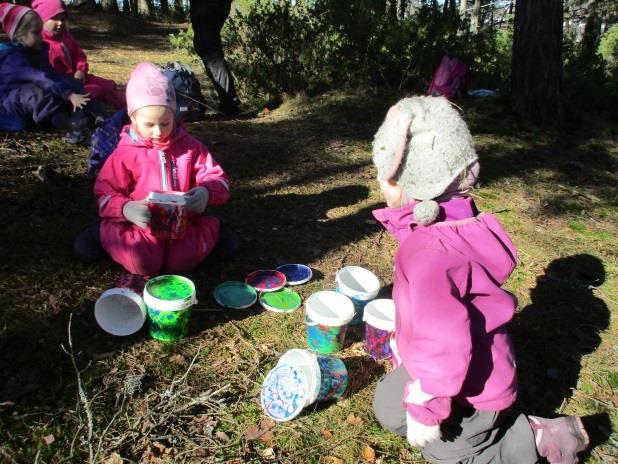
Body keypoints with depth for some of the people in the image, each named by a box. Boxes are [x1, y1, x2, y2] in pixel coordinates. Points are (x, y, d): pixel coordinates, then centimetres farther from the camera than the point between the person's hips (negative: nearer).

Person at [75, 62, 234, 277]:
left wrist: (207, 193, -22)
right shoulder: (125, 153, -1)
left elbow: (217, 179, 4)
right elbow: (105, 193, 0)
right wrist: (125, 209, -24)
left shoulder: (189, 146, 5)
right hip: (142, 224, -1)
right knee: (144, 264, -28)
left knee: (181, 261, -26)